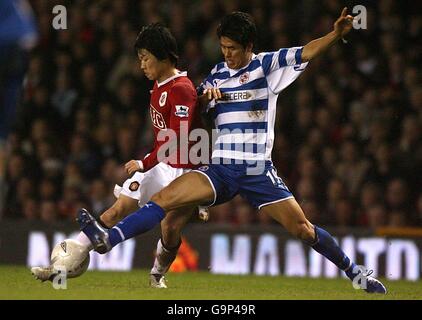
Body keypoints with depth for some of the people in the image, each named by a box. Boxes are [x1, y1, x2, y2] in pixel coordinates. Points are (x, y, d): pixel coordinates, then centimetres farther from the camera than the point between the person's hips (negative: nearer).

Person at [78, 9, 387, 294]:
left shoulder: (266, 65, 1)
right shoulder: (217, 74, 12)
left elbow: (306, 52, -12)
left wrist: (336, 34, -30)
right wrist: (206, 96, -3)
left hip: (258, 171, -3)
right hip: (221, 169, 3)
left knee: (302, 229, -5)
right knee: (165, 198, -18)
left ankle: (355, 271, 13)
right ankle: (108, 239, -26)